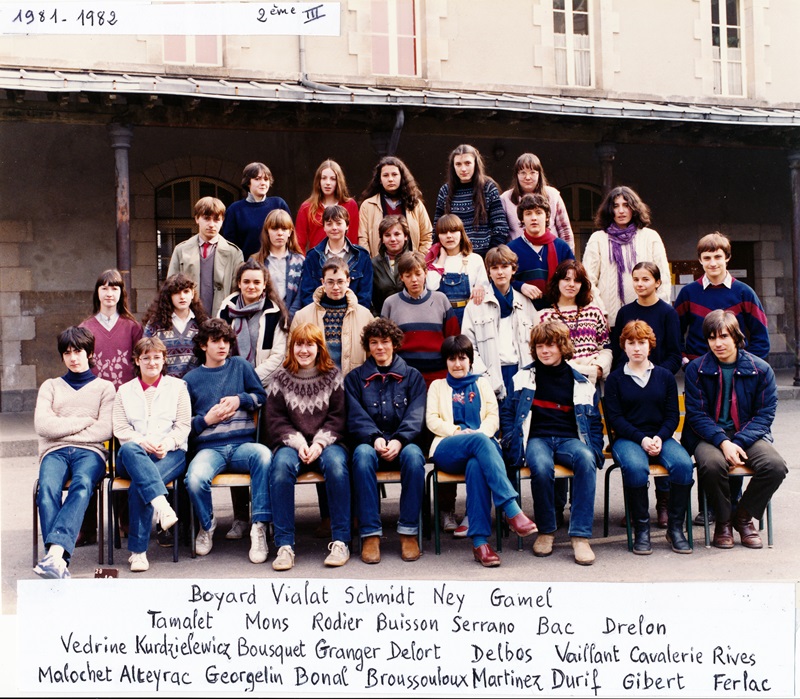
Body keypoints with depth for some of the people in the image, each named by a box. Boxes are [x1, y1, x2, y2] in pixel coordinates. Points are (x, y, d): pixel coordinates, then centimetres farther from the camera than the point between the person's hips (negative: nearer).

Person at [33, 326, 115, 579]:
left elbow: (104, 430, 3)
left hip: (90, 451, -1)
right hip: (55, 452, 2)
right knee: (47, 488, -34)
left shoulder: (104, 387, 21)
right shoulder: (51, 386, 26)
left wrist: (63, 430, 1)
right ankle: (58, 559, -47)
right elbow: (42, 425, 6)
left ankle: (55, 552, -55)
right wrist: (86, 421, 3)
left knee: (82, 486, -37)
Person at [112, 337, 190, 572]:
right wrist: (142, 442, -12)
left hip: (170, 453, -1)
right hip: (134, 455, 2)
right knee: (128, 450, -38)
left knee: (139, 485, -32)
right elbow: (120, 429, 8)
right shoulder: (124, 391, 20)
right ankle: (162, 505, -53)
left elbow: (183, 425, 8)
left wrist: (168, 442, -12)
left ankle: (138, 551, -28)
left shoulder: (177, 386, 17)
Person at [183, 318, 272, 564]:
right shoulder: (191, 379, 16)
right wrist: (207, 420, -3)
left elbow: (261, 396, 16)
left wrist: (239, 399, -1)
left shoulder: (240, 366, 17)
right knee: (195, 479, -34)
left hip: (242, 444, 0)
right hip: (209, 448, 0)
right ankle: (207, 525, 0)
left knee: (264, 455, -37)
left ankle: (259, 526, -30)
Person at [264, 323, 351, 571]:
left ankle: (341, 541, -28)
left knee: (336, 464, -34)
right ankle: (285, 545, -31)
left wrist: (320, 443, -13)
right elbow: (276, 420, 4)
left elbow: (338, 417, 3)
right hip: (292, 443, 0)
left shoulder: (333, 376, 8)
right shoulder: (280, 378, 9)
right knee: (281, 465, -33)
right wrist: (298, 443, -12)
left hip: (326, 443, 0)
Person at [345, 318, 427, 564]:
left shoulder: (412, 376, 16)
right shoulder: (355, 378, 16)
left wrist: (399, 441, -17)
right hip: (369, 441, 0)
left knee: (414, 455, -35)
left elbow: (415, 415, 2)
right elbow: (356, 416, 2)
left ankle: (409, 532, -27)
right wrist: (375, 438, -18)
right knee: (362, 454, -35)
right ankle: (370, 534, -34)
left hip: (403, 443, 0)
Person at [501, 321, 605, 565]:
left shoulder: (581, 383, 13)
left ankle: (580, 536, -32)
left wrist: (594, 451, -1)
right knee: (541, 467, -37)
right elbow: (507, 413, 12)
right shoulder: (523, 378, 11)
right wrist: (512, 444, -4)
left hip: (569, 439, 1)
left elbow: (593, 422, 16)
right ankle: (546, 531, -13)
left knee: (586, 460, -36)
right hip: (537, 438, -1)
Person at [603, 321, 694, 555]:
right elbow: (615, 418, 0)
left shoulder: (665, 376, 14)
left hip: (661, 437, 2)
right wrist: (641, 439, -14)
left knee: (683, 464, -30)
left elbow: (673, 415, 9)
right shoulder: (615, 379, 8)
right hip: (627, 439, -2)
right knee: (635, 468, -36)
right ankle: (641, 529, -22)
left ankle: (675, 527, -16)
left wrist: (659, 438, -10)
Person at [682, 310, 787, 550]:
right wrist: (723, 442, -21)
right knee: (712, 464, -35)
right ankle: (723, 521, -6)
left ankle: (743, 517, 0)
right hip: (709, 435, -1)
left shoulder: (760, 369, 0)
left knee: (775, 466, -28)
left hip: (749, 434, 2)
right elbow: (697, 414, -5)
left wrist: (738, 443, -17)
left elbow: (765, 414, -2)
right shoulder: (697, 369, -1)